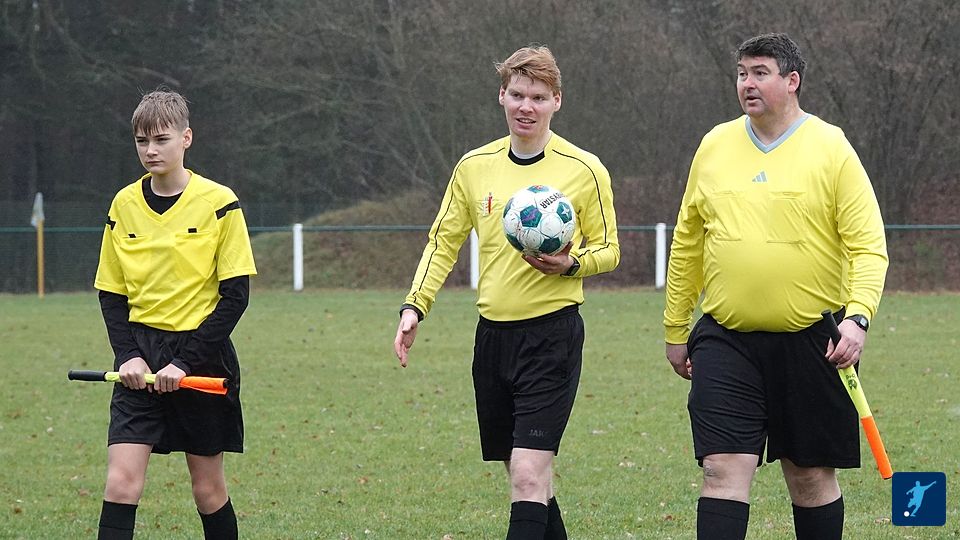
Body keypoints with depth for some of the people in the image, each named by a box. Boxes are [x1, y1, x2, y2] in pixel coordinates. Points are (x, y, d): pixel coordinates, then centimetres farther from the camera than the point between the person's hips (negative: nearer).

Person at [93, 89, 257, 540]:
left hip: (201, 357, -2)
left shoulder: (218, 203, -6)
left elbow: (235, 295, -7)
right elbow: (111, 293, 10)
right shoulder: (124, 205, 4)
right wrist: (128, 355, -6)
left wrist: (185, 362, -13)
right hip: (140, 358, 2)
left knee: (207, 489, 6)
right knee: (121, 482, -11)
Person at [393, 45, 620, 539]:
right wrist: (414, 306, 1)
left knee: (529, 475, -15)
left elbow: (608, 249, 3)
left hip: (552, 333, -5)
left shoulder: (584, 170, -4)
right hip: (493, 332, 5)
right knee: (524, 474, 11)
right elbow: (443, 242, 13)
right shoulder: (474, 167, 7)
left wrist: (570, 264, -19)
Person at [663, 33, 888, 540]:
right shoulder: (714, 146, 7)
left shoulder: (831, 148, -4)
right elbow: (687, 244, 15)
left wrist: (858, 316, -22)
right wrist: (675, 329, 16)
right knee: (724, 469, -9)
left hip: (811, 341, -2)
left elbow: (868, 245, -7)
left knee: (811, 475, 7)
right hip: (726, 340, 2)